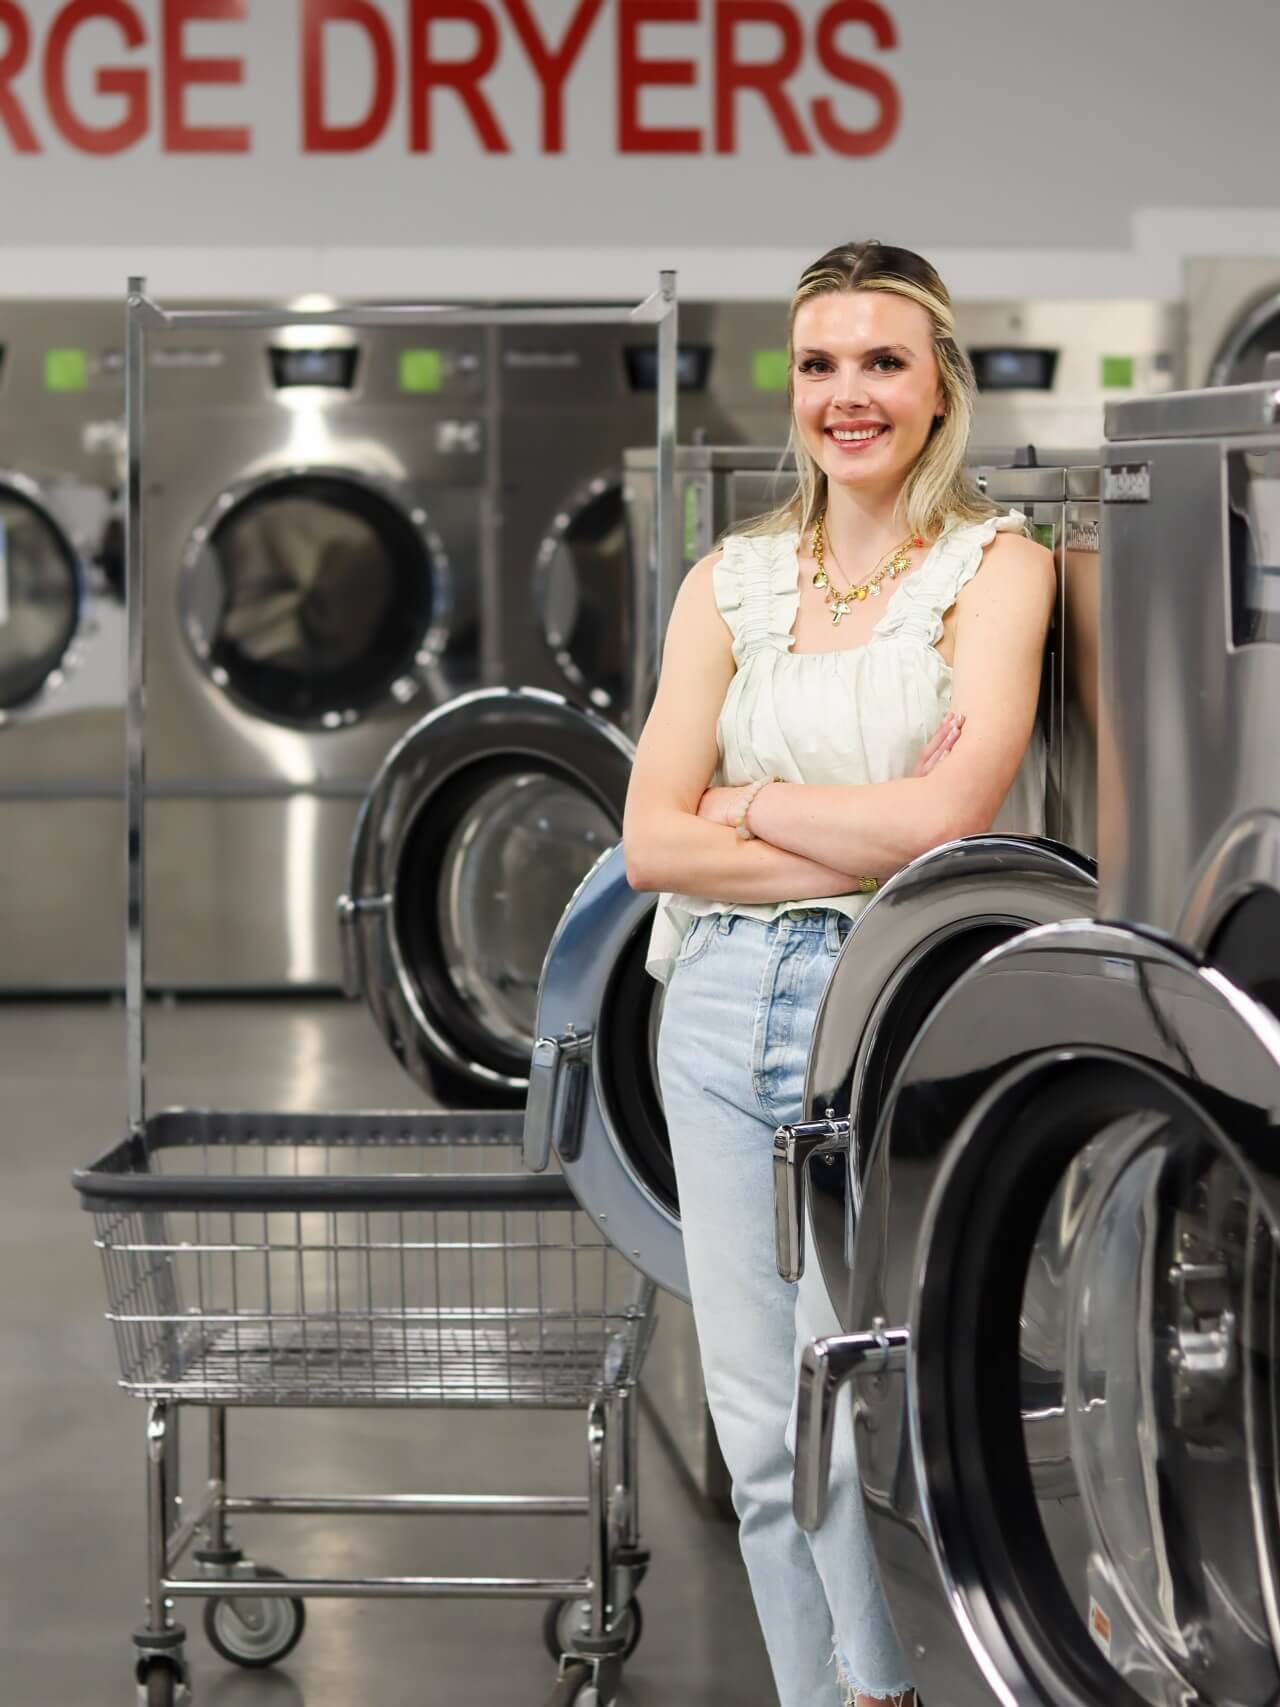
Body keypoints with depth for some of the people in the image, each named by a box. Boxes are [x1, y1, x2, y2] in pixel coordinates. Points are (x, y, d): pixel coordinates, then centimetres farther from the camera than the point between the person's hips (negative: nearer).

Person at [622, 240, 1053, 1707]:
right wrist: (868, 847, -9)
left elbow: (946, 816, -15)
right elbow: (652, 841, 1)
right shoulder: (732, 580, 10)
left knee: (849, 1415, -8)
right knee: (758, 1435, 7)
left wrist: (750, 800, -3)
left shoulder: (995, 566, -1)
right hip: (725, 1010, 4)